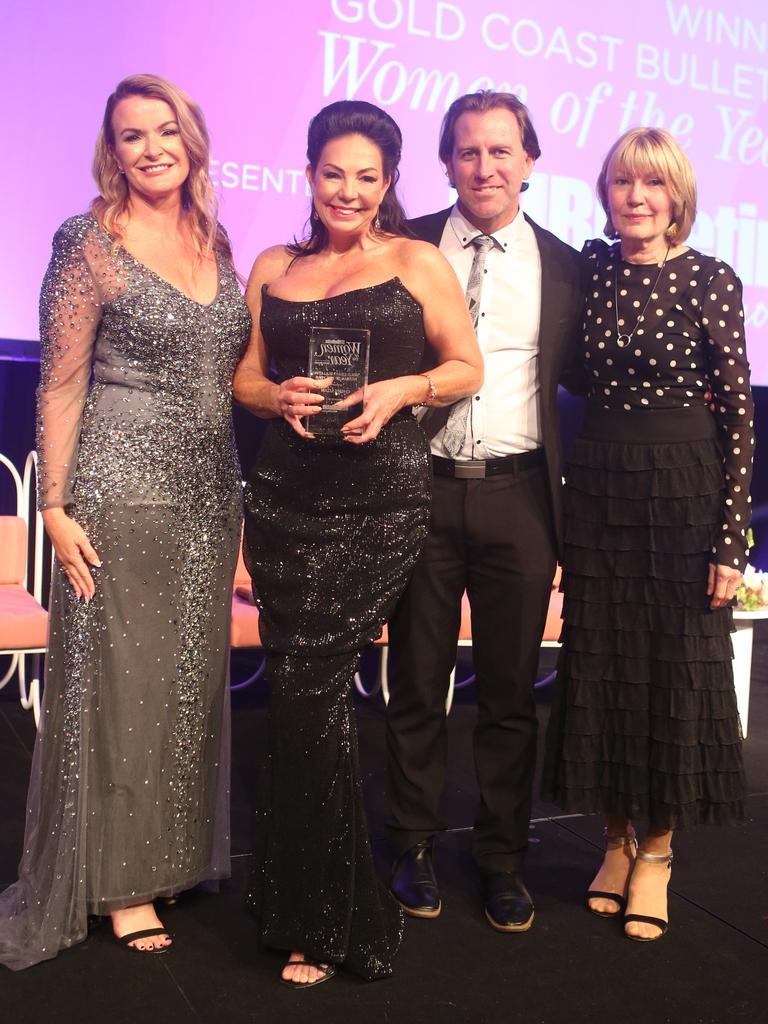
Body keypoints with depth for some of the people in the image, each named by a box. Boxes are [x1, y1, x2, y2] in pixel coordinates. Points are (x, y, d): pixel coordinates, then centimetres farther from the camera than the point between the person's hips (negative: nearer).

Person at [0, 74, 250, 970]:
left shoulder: (213, 240, 10)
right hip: (122, 492, -6)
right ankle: (120, 881, 19)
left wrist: (235, 491, 13)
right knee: (121, 683, 3)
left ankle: (173, 853, 30)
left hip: (209, 492, 6)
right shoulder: (89, 244, -7)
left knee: (190, 679, 13)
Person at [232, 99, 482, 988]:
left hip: (380, 498, -4)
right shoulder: (273, 268, 16)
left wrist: (400, 391, -12)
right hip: (287, 493, 4)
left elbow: (468, 366, 6)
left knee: (307, 688, -9)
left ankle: (313, 921, 12)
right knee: (307, 694, 5)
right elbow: (245, 379, 17)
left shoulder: (417, 264, 6)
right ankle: (332, 910, 25)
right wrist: (282, 397, -5)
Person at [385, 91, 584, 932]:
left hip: (518, 495, 1)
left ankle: (502, 857, 27)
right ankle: (414, 847, 28)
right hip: (422, 489, 0)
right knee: (416, 682, 10)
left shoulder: (565, 268, 7)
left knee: (510, 689, 10)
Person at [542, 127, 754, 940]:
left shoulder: (710, 280, -5)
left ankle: (656, 852, 23)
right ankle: (616, 838, 27)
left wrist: (731, 537, -10)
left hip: (683, 492, -3)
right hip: (598, 486, 3)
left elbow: (738, 412, -6)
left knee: (678, 668, 6)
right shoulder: (591, 269, 5)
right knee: (599, 666, 9)